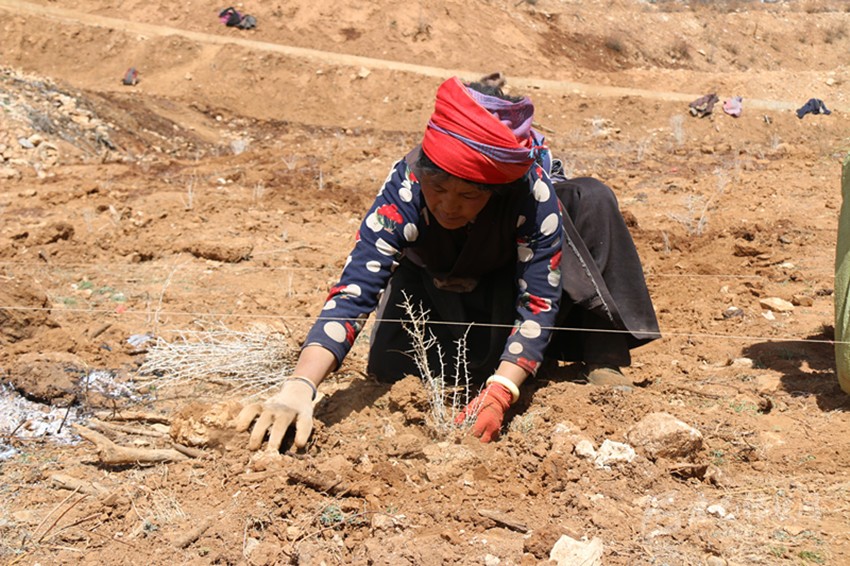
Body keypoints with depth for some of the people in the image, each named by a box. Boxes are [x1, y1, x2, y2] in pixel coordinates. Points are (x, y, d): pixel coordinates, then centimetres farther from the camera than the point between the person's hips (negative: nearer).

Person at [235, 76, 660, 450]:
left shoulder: (533, 190, -39)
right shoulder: (403, 190, -38)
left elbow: (539, 300, -36)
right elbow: (354, 290, -45)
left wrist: (499, 393, -49)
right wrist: (298, 388, -59)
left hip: (514, 272, -1)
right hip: (436, 284, 1)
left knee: (592, 201, -29)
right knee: (393, 370, -21)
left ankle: (604, 361, -19)